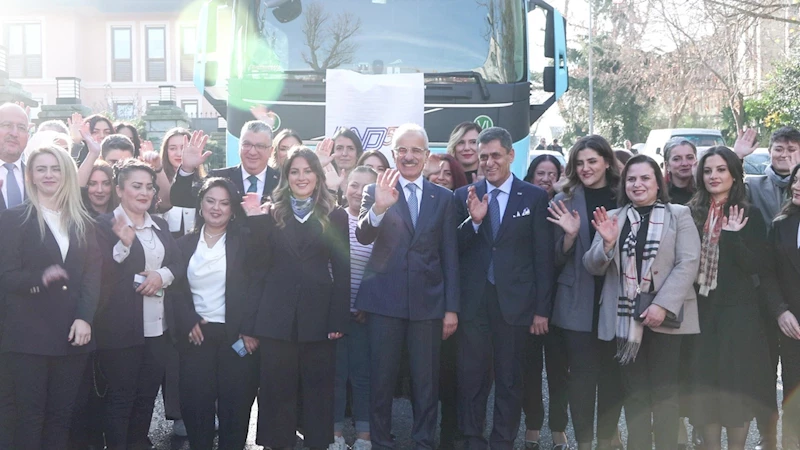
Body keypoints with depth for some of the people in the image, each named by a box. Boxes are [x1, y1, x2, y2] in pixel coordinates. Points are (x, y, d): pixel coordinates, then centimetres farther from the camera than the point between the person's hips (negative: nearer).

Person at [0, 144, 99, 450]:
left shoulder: (83, 223, 14)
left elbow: (93, 274, 6)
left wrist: (84, 317, -9)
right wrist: (40, 278, -24)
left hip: (72, 333, 3)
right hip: (28, 335, -3)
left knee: (61, 416, 6)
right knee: (29, 416, -1)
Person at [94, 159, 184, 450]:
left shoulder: (160, 226, 14)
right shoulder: (104, 224, -6)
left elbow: (179, 264, 10)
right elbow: (102, 273, -14)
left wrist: (162, 275, -10)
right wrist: (124, 244, -29)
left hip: (157, 326, 6)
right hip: (120, 328, -6)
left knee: (147, 396, 13)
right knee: (120, 398, 2)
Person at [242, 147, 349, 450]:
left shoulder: (335, 216, 4)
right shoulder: (271, 212, 7)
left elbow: (342, 271, 1)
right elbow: (261, 262, -4)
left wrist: (339, 319, -6)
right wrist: (255, 219, -13)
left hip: (318, 313, -1)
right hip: (277, 314, 1)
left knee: (318, 386, 7)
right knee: (277, 387, 6)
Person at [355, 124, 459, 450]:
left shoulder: (444, 198, 8)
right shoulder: (375, 191, 4)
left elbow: (450, 258, 7)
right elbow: (363, 237, -12)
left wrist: (452, 309, 2)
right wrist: (379, 207, -32)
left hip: (428, 301, 1)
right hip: (384, 300, -1)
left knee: (426, 381, 7)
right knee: (381, 380, 5)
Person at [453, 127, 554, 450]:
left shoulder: (535, 197, 1)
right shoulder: (464, 196, 5)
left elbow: (543, 256, 0)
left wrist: (542, 309, -3)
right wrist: (473, 220, -15)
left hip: (515, 302, -1)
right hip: (474, 302, 1)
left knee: (510, 380, 9)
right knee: (471, 378, 7)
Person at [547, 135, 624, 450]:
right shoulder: (565, 200, 1)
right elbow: (557, 259, 1)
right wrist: (569, 235, -17)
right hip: (578, 301, -1)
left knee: (612, 371, 10)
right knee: (582, 373, 1)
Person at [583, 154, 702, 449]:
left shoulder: (679, 214, 3)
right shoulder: (612, 218, 11)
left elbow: (688, 263, -7)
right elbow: (593, 267, 7)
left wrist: (663, 305, -18)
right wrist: (606, 243, -14)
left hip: (665, 315, -2)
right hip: (625, 317, 3)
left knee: (664, 391, 4)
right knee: (634, 391, 8)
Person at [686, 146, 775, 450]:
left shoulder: (750, 216, -2)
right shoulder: (692, 213, 5)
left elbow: (755, 266, -10)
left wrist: (732, 235, -21)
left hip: (738, 311, -3)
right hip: (700, 309, 3)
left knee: (736, 383, 0)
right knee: (703, 383, 5)